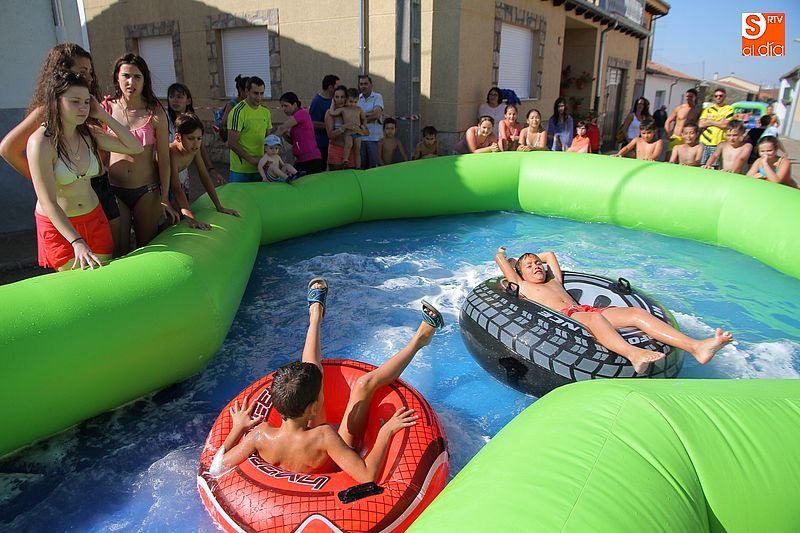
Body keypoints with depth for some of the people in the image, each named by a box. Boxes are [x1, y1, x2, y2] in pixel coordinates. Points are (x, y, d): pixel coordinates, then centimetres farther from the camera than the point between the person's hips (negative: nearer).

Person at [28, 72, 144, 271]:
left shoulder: (88, 134, -1)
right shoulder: (41, 142, -18)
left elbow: (136, 148, -1)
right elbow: (48, 202, -22)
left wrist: (103, 115, -8)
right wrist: (77, 242, -29)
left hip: (94, 218, 5)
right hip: (58, 225, -5)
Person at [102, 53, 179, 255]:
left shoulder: (155, 114, -4)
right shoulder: (106, 108, 0)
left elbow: (164, 159, -3)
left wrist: (164, 198, -4)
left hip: (146, 191, -1)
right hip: (114, 191, 1)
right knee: (119, 252, 6)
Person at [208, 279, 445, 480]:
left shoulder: (260, 435, -34)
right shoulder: (324, 437, -46)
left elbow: (216, 468, -22)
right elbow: (368, 476, -47)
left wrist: (237, 428, -10)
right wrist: (386, 432, -39)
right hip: (336, 464, -4)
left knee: (308, 375, 4)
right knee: (364, 384, -13)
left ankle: (315, 316, 28)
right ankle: (418, 340, 6)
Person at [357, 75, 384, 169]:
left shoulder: (377, 97, 1)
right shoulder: (357, 98, 11)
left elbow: (376, 115, -12)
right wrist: (370, 114, -9)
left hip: (374, 137, -3)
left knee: (374, 165, -3)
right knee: (362, 165, 7)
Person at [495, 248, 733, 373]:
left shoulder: (555, 282, 39)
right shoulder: (522, 287, 21)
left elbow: (550, 254, 55)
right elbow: (500, 258, 23)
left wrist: (534, 256, 61)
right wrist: (502, 254, 45)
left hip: (587, 312, 8)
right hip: (565, 317, -7)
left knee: (637, 312, -17)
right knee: (594, 318, -43)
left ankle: (697, 346, -34)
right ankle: (632, 353, -73)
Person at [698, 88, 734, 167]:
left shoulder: (729, 109, 5)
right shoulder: (708, 109, 15)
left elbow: (725, 125, -9)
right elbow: (701, 124, 3)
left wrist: (709, 121, 0)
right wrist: (718, 122, -1)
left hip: (718, 144, -3)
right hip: (704, 142, 3)